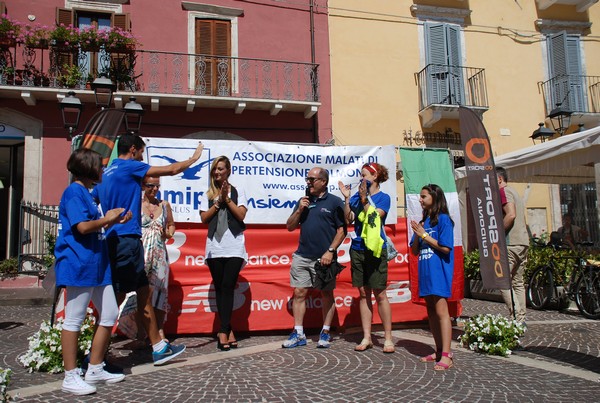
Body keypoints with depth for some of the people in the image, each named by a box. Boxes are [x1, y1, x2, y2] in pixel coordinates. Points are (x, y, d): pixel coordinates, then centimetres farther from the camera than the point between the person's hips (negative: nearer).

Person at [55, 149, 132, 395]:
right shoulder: (74, 192, -9)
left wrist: (113, 221, 12)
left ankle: (95, 370, 20)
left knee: (109, 315, 11)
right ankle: (70, 377, 7)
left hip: (96, 265, 10)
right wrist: (107, 219, -7)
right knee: (74, 320, -2)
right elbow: (83, 227, -21)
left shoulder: (86, 193, 20)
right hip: (79, 265, -10)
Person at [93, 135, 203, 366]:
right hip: (126, 240, -10)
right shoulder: (129, 166, -7)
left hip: (115, 241, 10)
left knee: (144, 292, 14)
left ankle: (158, 347, 22)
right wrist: (193, 158, 13)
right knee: (115, 298, -5)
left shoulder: (106, 173, 18)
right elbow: (171, 170, -1)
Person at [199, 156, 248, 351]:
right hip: (215, 248, 3)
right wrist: (218, 201, -5)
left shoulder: (238, 192, 10)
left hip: (234, 247, -2)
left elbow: (241, 215, -3)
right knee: (219, 288, 3)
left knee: (227, 287, -10)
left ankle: (223, 331, -9)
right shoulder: (207, 195, 14)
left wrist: (227, 198, -6)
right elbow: (204, 218, 2)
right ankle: (228, 330, 10)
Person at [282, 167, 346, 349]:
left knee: (327, 294, 6)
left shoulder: (334, 202, -1)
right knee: (299, 293, 4)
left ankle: (325, 333, 18)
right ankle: (298, 334, 12)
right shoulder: (304, 201, 13)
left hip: (324, 258, -4)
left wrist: (330, 251, -13)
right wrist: (299, 210, -2)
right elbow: (290, 227, 13)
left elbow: (342, 230, -5)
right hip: (302, 256, 5)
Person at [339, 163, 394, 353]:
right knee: (363, 293, 8)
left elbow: (374, 216, -15)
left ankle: (388, 338, 9)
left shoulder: (383, 197, 0)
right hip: (358, 249, 5)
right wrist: (347, 197, -6)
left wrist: (364, 199, -18)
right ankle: (366, 338, 15)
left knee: (380, 294, -2)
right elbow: (348, 219, 0)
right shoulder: (357, 196, 10)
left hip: (375, 249, -4)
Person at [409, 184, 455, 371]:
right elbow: (415, 251, 14)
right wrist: (417, 234, -3)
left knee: (441, 311, -10)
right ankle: (439, 351, 19)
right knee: (431, 311, 11)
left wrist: (424, 236, -12)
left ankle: (446, 355, -8)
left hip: (439, 271, -8)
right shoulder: (423, 221, 14)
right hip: (425, 271, 8)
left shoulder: (443, 219, -6)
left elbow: (446, 248, -14)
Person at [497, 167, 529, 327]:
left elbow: (511, 215, -21)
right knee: (517, 282, 12)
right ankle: (521, 320, 14)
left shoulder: (504, 191, -7)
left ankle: (517, 318, -11)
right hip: (523, 242, 10)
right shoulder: (515, 192, 23)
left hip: (511, 243, -10)